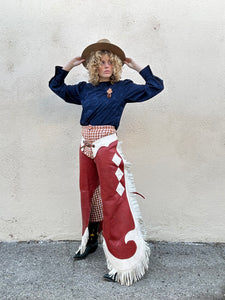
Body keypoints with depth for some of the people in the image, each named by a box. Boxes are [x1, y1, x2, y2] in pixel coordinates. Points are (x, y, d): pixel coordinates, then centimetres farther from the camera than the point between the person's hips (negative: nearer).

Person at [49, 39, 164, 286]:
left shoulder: (123, 88, 2)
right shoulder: (84, 89, 13)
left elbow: (155, 87, 3)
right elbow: (56, 86, 24)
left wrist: (137, 67, 3)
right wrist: (70, 65, 16)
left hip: (107, 145, -5)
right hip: (86, 145, 6)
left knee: (113, 199, -6)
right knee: (88, 193, 15)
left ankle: (123, 262, 1)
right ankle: (91, 240, 36)